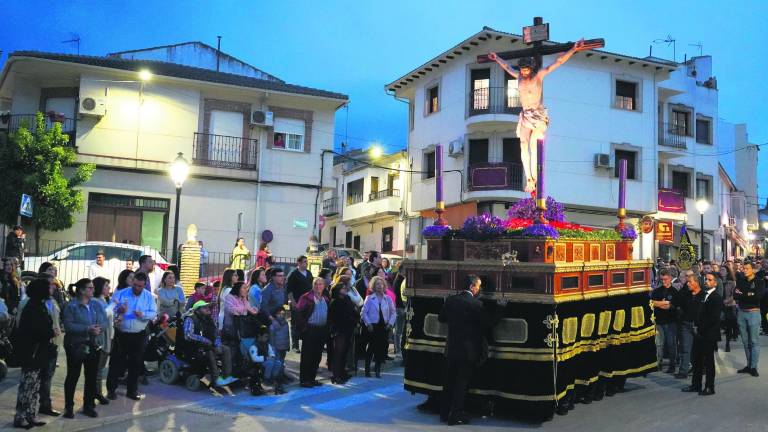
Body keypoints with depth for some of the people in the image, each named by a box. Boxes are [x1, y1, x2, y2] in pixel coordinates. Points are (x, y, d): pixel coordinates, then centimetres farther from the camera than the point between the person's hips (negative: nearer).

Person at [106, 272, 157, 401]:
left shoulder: (149, 296, 2)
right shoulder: (121, 293, -2)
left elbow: (154, 313, -3)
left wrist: (143, 314, -21)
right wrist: (118, 310, -27)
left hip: (139, 336, 2)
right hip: (121, 334, -1)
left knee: (136, 364, 9)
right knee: (116, 362, 3)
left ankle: (132, 390, 21)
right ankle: (111, 389, 15)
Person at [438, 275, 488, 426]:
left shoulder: (451, 300, -2)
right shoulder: (477, 304, -16)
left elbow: (441, 318, 10)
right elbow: (484, 325, -8)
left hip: (451, 348, 5)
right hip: (468, 349, -5)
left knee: (449, 381, 15)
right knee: (462, 383, 5)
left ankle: (445, 412, 22)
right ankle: (456, 415, 9)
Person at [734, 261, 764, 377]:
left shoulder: (760, 282, -2)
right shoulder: (740, 281, 8)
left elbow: (758, 296, -18)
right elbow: (735, 295, -1)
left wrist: (742, 295, -11)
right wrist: (749, 295, -15)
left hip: (753, 313, -4)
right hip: (741, 312, 4)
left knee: (754, 341, -2)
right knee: (745, 341, 8)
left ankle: (753, 367, 2)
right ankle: (748, 365, 16)